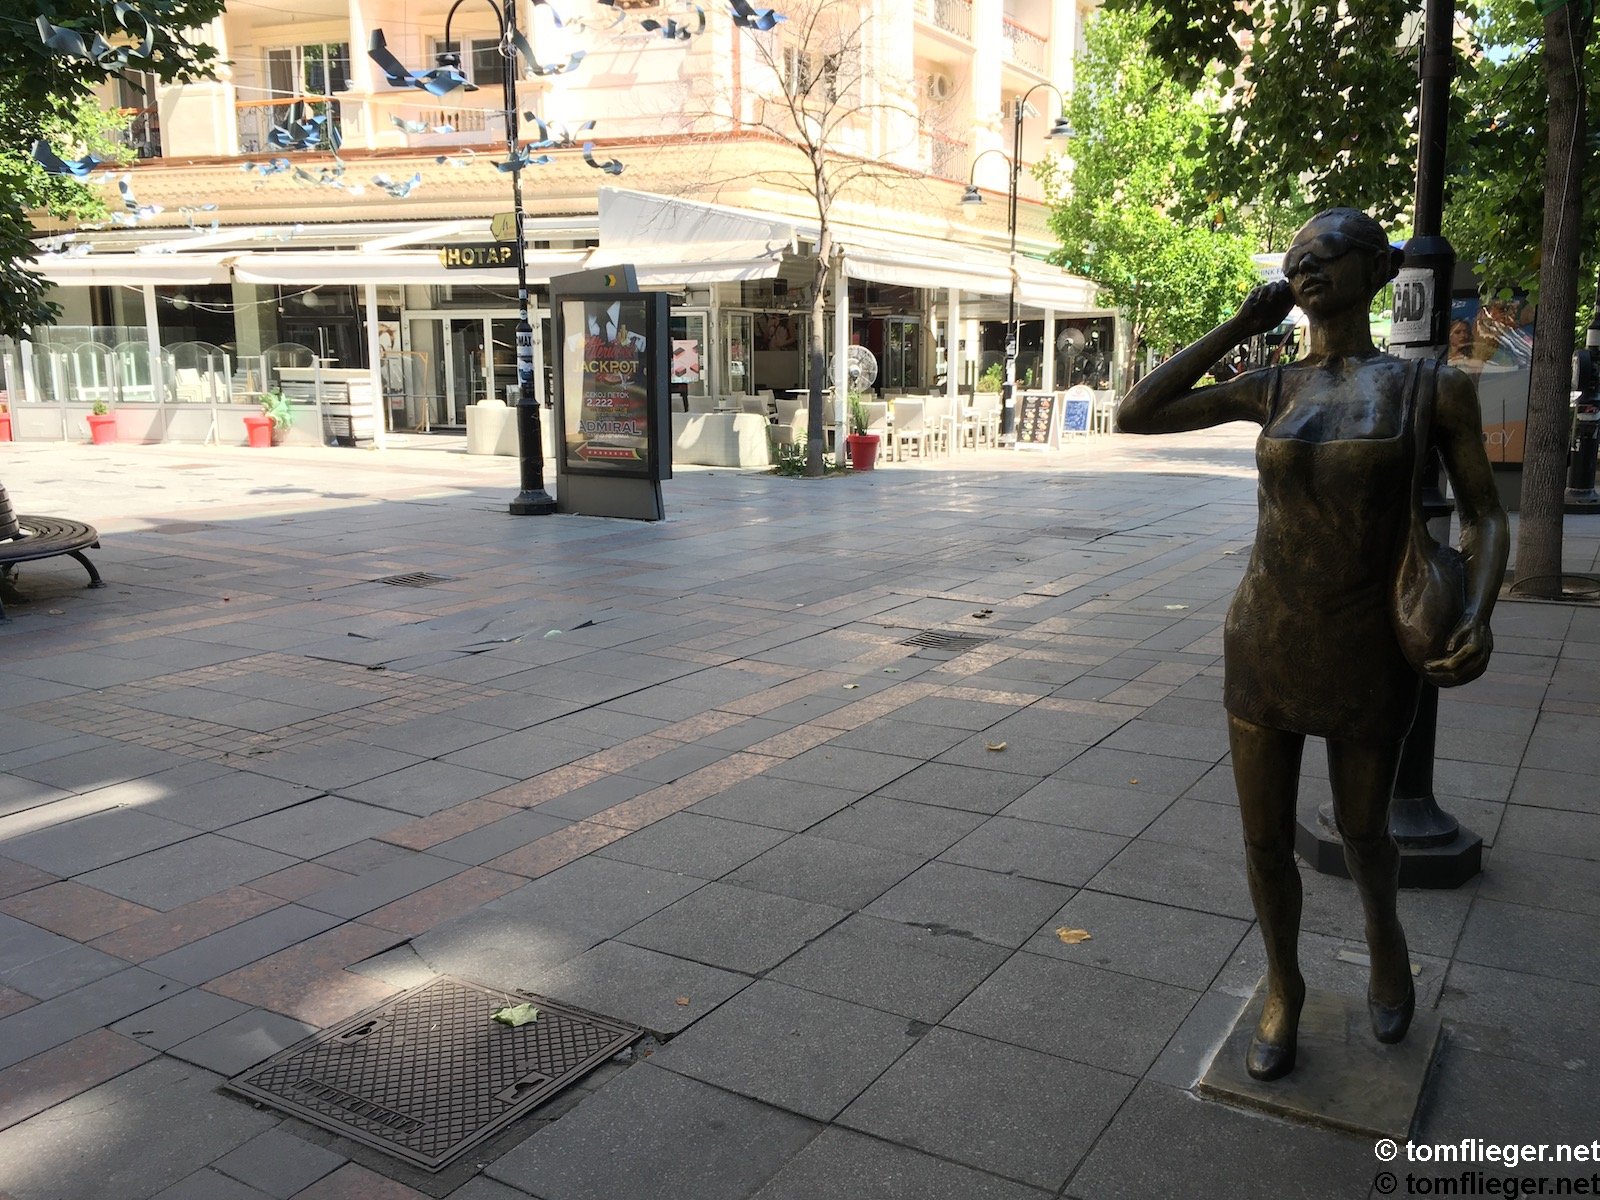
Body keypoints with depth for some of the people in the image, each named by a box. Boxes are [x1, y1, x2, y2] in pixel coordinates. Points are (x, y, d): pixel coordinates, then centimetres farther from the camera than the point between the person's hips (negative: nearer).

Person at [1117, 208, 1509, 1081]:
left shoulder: (1433, 387, -6)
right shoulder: (1270, 389, 1)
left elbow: (1482, 515, -1)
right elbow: (1134, 417, -3)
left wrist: (1478, 614, -19)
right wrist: (1235, 329, -3)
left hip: (1365, 655, -2)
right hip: (1263, 646, 2)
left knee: (1362, 831, 17)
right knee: (1265, 838, 10)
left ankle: (1384, 934, 52)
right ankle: (1284, 987, 35)